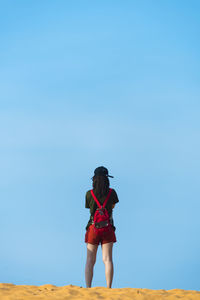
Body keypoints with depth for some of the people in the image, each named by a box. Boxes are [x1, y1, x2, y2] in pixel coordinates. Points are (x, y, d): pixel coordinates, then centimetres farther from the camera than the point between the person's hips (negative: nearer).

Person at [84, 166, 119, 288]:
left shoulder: (89, 194, -4)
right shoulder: (112, 192, -3)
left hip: (93, 229, 0)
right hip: (107, 229, 0)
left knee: (90, 261, 2)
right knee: (107, 259, -4)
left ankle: (88, 288, -8)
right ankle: (109, 288, -13)